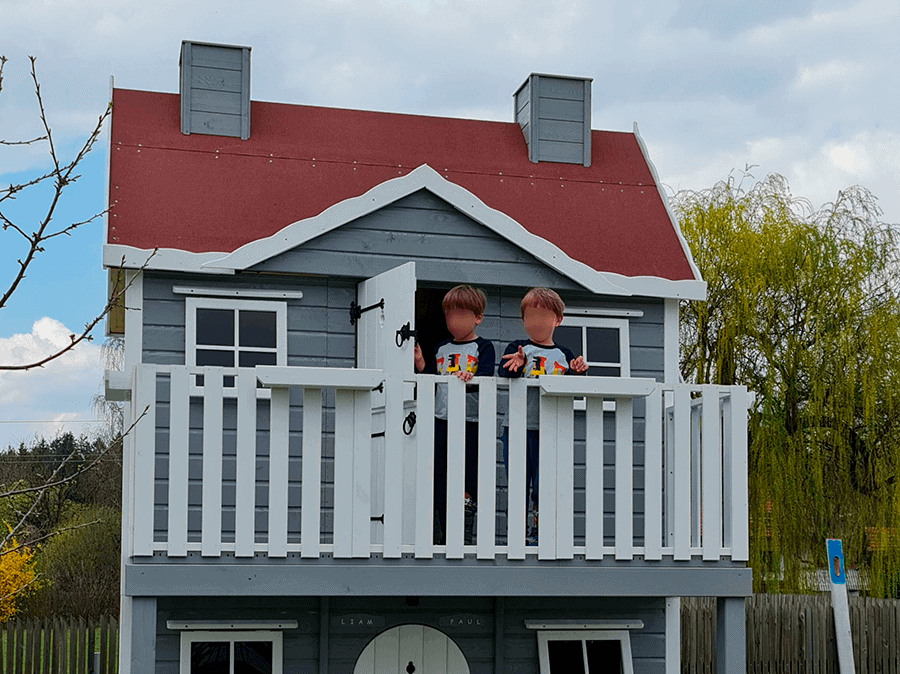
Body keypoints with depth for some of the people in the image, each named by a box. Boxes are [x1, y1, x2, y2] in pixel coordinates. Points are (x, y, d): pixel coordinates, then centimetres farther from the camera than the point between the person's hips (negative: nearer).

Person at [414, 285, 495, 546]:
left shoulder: (483, 347, 3)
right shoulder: (441, 348, 17)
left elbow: (485, 376, -11)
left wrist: (469, 376, -31)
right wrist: (421, 364, -2)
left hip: (471, 421, -5)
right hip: (441, 419, 5)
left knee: (467, 482, -5)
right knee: (439, 480, 6)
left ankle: (465, 536, 1)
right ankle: (442, 536, 14)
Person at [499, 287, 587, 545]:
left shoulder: (563, 355, 11)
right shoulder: (517, 348, 4)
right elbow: (504, 372, -13)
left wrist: (578, 372, -10)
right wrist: (516, 366, -35)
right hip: (518, 426, -1)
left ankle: (537, 533, 12)